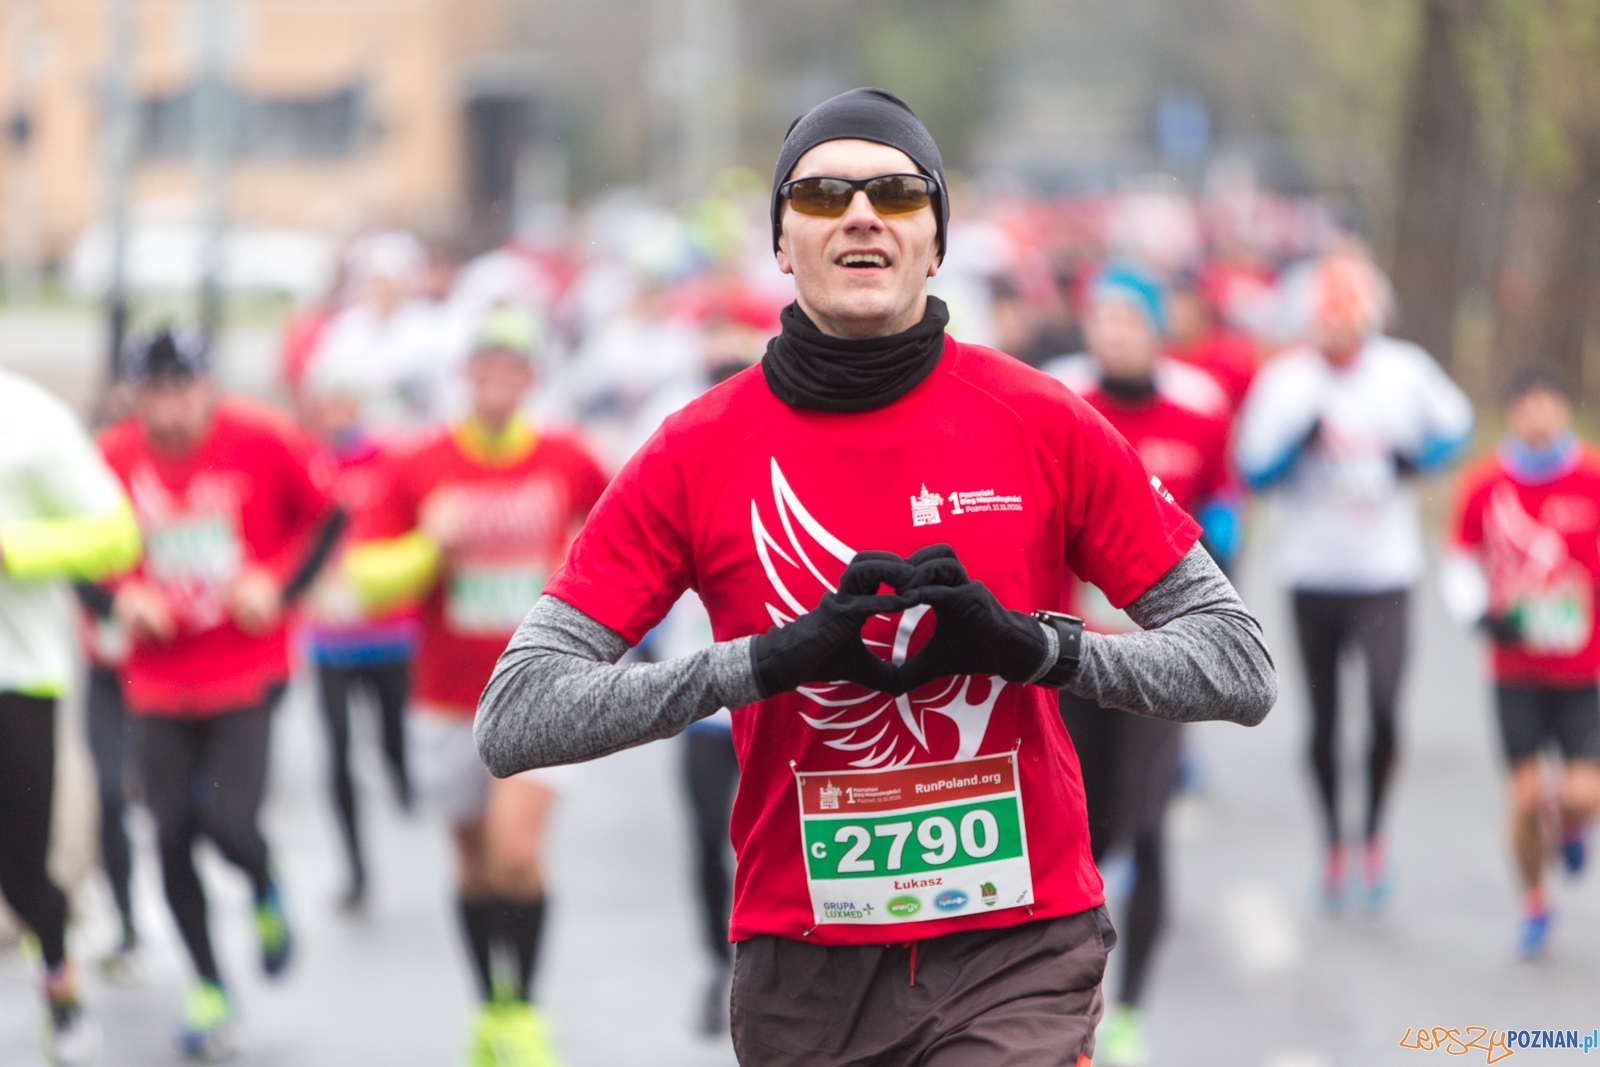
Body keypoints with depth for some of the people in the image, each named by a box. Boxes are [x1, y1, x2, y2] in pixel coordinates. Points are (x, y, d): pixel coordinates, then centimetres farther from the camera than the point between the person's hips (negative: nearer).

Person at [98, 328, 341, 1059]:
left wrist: (279, 583, -11)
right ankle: (208, 985, 21)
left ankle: (265, 893, 23)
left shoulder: (262, 442, -10)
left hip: (247, 668, -2)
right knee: (172, 836, 2)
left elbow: (328, 513, 1)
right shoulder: (114, 458, -4)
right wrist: (121, 599, -9)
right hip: (159, 678, 2)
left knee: (229, 822, -15)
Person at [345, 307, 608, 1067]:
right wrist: (428, 545, -19)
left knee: (517, 850, -18)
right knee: (475, 862, 13)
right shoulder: (420, 470, -4)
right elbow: (367, 577, -3)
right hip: (449, 698, 2)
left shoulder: (567, 462, -2)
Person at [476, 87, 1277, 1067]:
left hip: (1020, 953, -1)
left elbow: (1242, 669, 3)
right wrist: (776, 658, -16)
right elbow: (513, 723, -5)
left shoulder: (1047, 426, 2)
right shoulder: (699, 453, 1)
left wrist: (1030, 644, -15)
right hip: (802, 976, 1)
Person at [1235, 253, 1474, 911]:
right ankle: (1332, 839, 28)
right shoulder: (1284, 381, -4)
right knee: (1324, 719, 9)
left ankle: (1374, 831, 7)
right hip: (1312, 573, 1)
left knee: (1383, 709, -15)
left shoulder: (1405, 371, -2)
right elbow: (1251, 469, -6)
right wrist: (1300, 439, -23)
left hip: (1385, 568, -1)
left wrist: (1415, 460, -5)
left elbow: (1454, 426, 14)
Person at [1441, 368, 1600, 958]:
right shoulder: (1484, 484, -4)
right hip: (1516, 669, 0)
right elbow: (1461, 563, 6)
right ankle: (1534, 904, 22)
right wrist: (1485, 614, -10)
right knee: (1525, 797, -3)